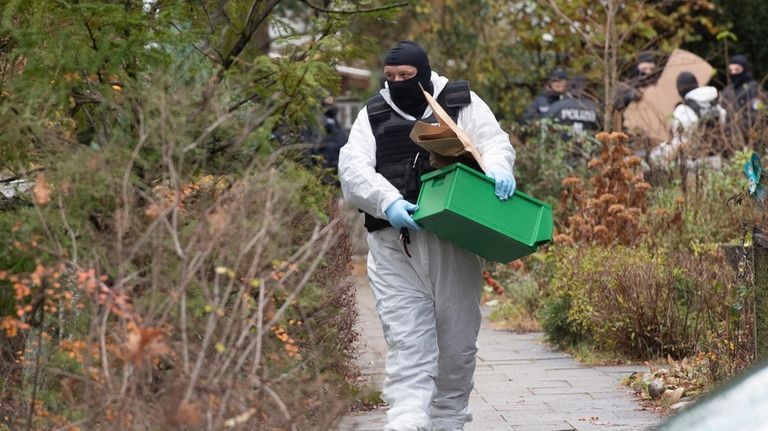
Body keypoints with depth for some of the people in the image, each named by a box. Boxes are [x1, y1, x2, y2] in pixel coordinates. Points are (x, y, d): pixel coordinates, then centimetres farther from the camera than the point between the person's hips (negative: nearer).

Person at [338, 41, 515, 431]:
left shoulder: (462, 103, 10)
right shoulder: (373, 115, 12)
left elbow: (495, 143, 2)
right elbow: (352, 166, -1)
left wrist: (497, 169, -24)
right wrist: (388, 202, -19)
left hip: (453, 241, 0)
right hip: (394, 245, 0)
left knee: (457, 341, 7)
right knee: (407, 342, -9)